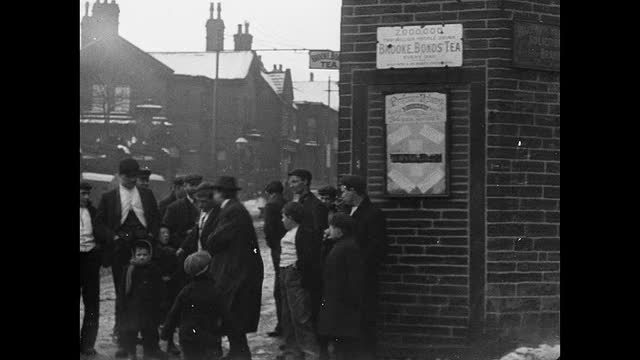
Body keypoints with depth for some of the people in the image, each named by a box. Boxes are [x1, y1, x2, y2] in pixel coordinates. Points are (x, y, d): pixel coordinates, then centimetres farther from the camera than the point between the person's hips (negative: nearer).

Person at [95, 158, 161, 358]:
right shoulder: (109, 197, 8)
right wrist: (113, 237, -9)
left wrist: (151, 236, -4)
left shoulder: (147, 195, 13)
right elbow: (100, 223, 5)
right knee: (122, 294, 1)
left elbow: (156, 219, 12)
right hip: (120, 250, -1)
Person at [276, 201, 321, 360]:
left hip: (296, 276, -10)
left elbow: (312, 255, -20)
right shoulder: (288, 233, 16)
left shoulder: (304, 233, -13)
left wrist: (299, 264, -17)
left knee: (300, 316, -10)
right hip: (285, 274, 10)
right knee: (287, 316, 14)